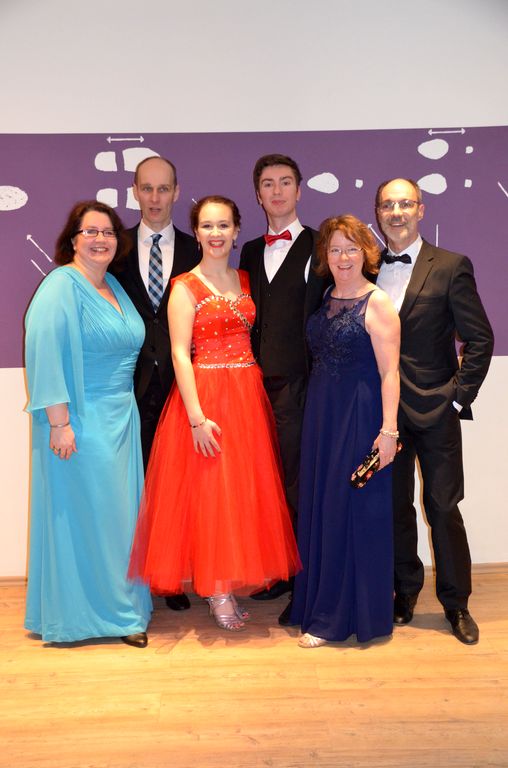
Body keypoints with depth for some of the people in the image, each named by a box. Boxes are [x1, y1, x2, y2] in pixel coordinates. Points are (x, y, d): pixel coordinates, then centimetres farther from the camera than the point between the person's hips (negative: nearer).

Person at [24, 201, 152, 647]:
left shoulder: (114, 288, 15)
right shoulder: (61, 287, -11)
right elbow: (44, 354, -18)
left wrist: (127, 409, 15)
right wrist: (59, 422, -22)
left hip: (120, 418, 8)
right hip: (81, 421, -8)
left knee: (119, 512, 13)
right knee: (86, 514, 1)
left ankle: (121, 603, 28)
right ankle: (93, 613, 16)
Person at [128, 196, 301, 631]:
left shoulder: (245, 281, 12)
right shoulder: (186, 287, -4)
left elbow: (252, 339, 13)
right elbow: (180, 354, -10)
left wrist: (254, 392, 1)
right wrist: (197, 417, -18)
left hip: (249, 394, 6)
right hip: (206, 395, -5)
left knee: (247, 489, 9)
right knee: (210, 491, -1)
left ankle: (233, 578, 24)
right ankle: (217, 590, 10)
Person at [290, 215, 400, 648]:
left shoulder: (377, 303, -10)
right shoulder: (325, 299, 10)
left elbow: (389, 372, -14)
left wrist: (389, 429, -20)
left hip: (360, 416, -7)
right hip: (321, 414, 7)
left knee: (353, 511, 2)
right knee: (320, 508, 13)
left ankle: (341, 616, 16)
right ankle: (322, 605, 28)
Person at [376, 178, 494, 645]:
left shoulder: (451, 266, -3)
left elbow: (479, 339, -4)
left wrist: (458, 398, -8)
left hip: (435, 411, -3)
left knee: (443, 508, 3)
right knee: (396, 506, 11)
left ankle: (456, 603, 20)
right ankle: (405, 593, 27)